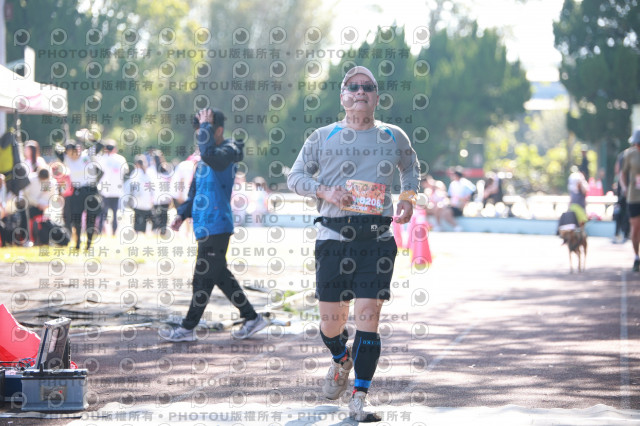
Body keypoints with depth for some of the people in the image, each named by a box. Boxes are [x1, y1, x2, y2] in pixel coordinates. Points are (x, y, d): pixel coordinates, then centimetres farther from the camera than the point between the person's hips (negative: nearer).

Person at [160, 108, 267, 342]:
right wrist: (182, 214, 13)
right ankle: (252, 318, 21)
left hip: (216, 227, -10)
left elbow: (209, 155, -35)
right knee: (220, 275, 14)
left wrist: (206, 126, -23)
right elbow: (195, 191, 26)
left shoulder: (227, 152, -11)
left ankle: (188, 328, 2)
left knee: (203, 278, -4)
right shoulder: (204, 159, 17)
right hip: (205, 226, 10)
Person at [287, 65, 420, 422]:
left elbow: (412, 167, 30)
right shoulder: (323, 138, 8)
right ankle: (341, 360, 39)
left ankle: (359, 399, -5)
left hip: (378, 239, 0)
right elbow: (295, 177, 12)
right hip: (334, 236, 0)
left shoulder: (393, 137, 11)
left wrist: (408, 198, 11)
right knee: (331, 320, 3)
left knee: (368, 315, -11)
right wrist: (324, 191, -7)